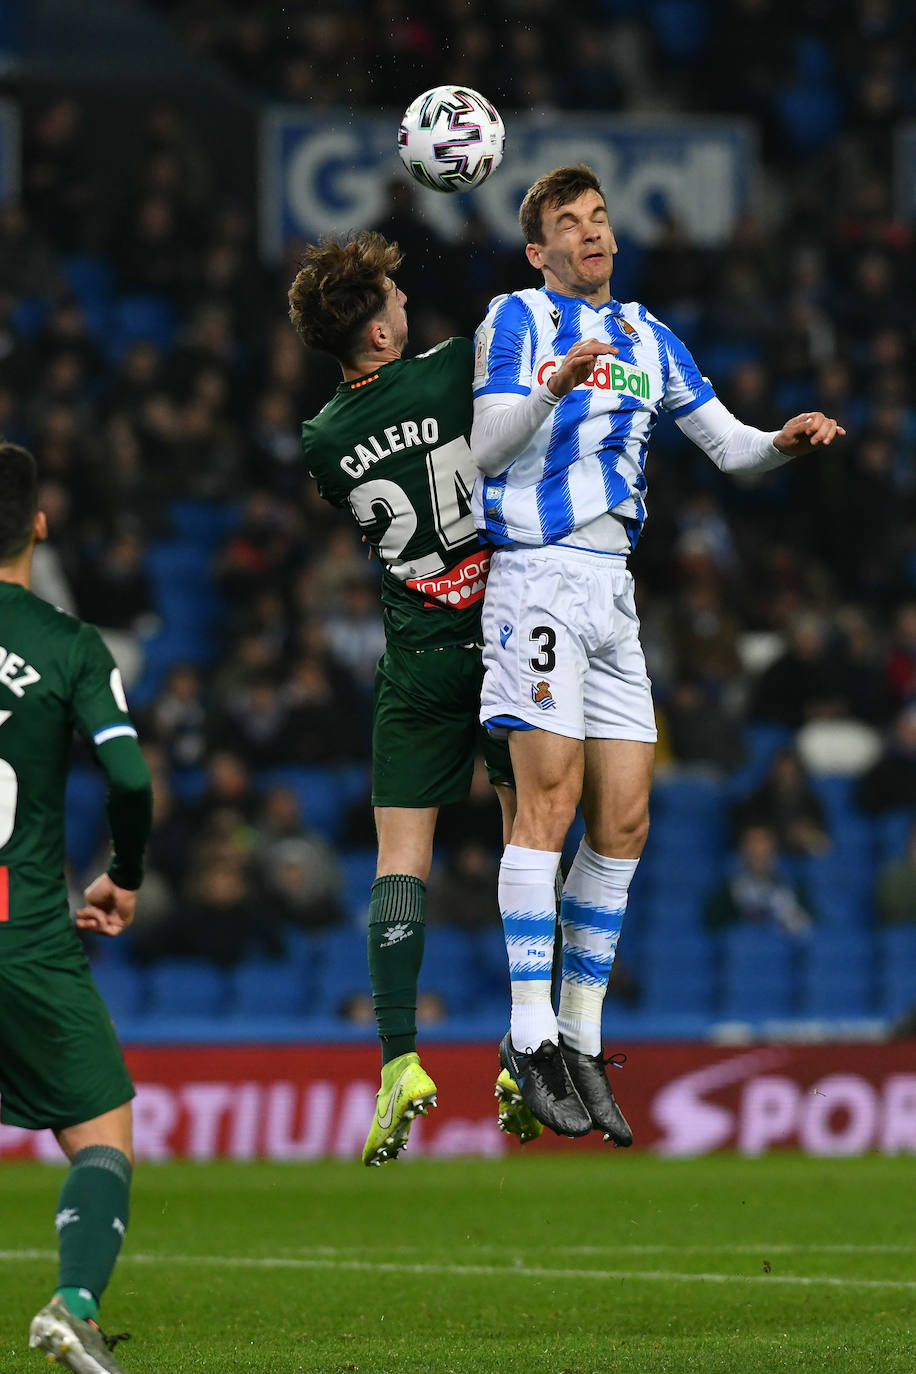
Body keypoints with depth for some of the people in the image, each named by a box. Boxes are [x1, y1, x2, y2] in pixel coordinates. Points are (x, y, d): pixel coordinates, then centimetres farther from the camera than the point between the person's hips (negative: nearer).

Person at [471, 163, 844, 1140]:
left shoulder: (646, 337, 20)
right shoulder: (517, 318, 0)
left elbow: (729, 447, 20)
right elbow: (485, 447, -11)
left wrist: (784, 442, -2)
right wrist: (553, 386, -29)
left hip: (613, 588, 7)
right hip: (537, 575, -7)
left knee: (623, 820, 3)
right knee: (550, 799, -15)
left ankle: (580, 1039, 9)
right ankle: (531, 1038, -13)